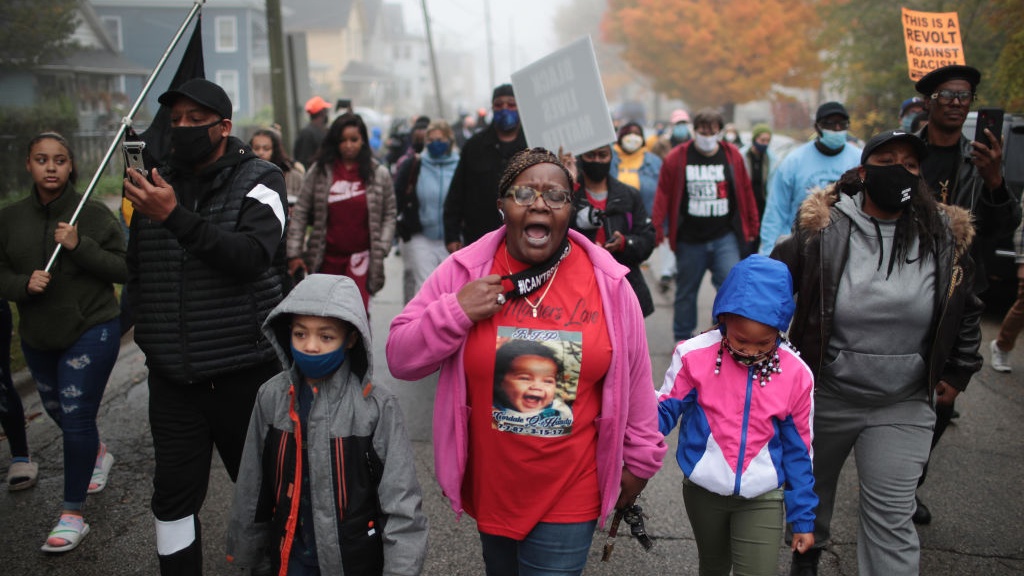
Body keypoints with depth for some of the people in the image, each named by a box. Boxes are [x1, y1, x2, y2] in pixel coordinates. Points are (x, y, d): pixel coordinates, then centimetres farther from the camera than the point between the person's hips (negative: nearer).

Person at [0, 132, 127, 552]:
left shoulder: (95, 214, -9)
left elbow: (124, 269, -11)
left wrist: (80, 246, -23)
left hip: (91, 332, -5)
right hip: (38, 336, 5)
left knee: (76, 418, -7)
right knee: (58, 411, 21)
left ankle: (73, 515, 3)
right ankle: (98, 453, 52)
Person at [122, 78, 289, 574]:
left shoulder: (259, 180, -5)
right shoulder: (157, 183, 9)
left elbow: (251, 256, -22)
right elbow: (136, 271, 18)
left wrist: (176, 217, -29)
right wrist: (147, 336, 8)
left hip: (245, 371, -4)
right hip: (172, 378, 4)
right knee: (174, 493, 7)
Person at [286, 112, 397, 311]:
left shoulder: (379, 174, 1)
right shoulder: (319, 171, 1)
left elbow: (389, 215, 5)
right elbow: (301, 212, 2)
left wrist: (381, 249, -7)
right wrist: (294, 253, -3)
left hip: (360, 256, -2)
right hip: (326, 257, 2)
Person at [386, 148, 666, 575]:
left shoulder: (607, 282, -9)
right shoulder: (465, 272, -9)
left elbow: (633, 378, 2)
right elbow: (400, 359, -6)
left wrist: (639, 459, 9)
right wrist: (455, 312, -22)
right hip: (491, 489, 2)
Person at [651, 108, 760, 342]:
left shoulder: (732, 155, 3)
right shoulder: (678, 157, -3)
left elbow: (745, 192, 9)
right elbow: (663, 194, -3)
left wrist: (751, 227, 11)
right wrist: (658, 230, -8)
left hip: (725, 237, 1)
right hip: (689, 239, 0)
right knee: (686, 291, 12)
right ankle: (682, 340, 28)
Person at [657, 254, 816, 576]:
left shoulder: (796, 374, -11)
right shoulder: (694, 356, -16)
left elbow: (797, 451, -2)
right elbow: (665, 411, -8)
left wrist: (803, 518, 3)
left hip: (762, 498, -1)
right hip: (703, 490, 1)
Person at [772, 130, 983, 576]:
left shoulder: (945, 239, -4)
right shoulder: (823, 230, -13)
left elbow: (967, 310, 11)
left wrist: (958, 373, 9)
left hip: (903, 407, 0)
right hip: (824, 395, 0)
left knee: (892, 519, -2)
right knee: (813, 484, 23)